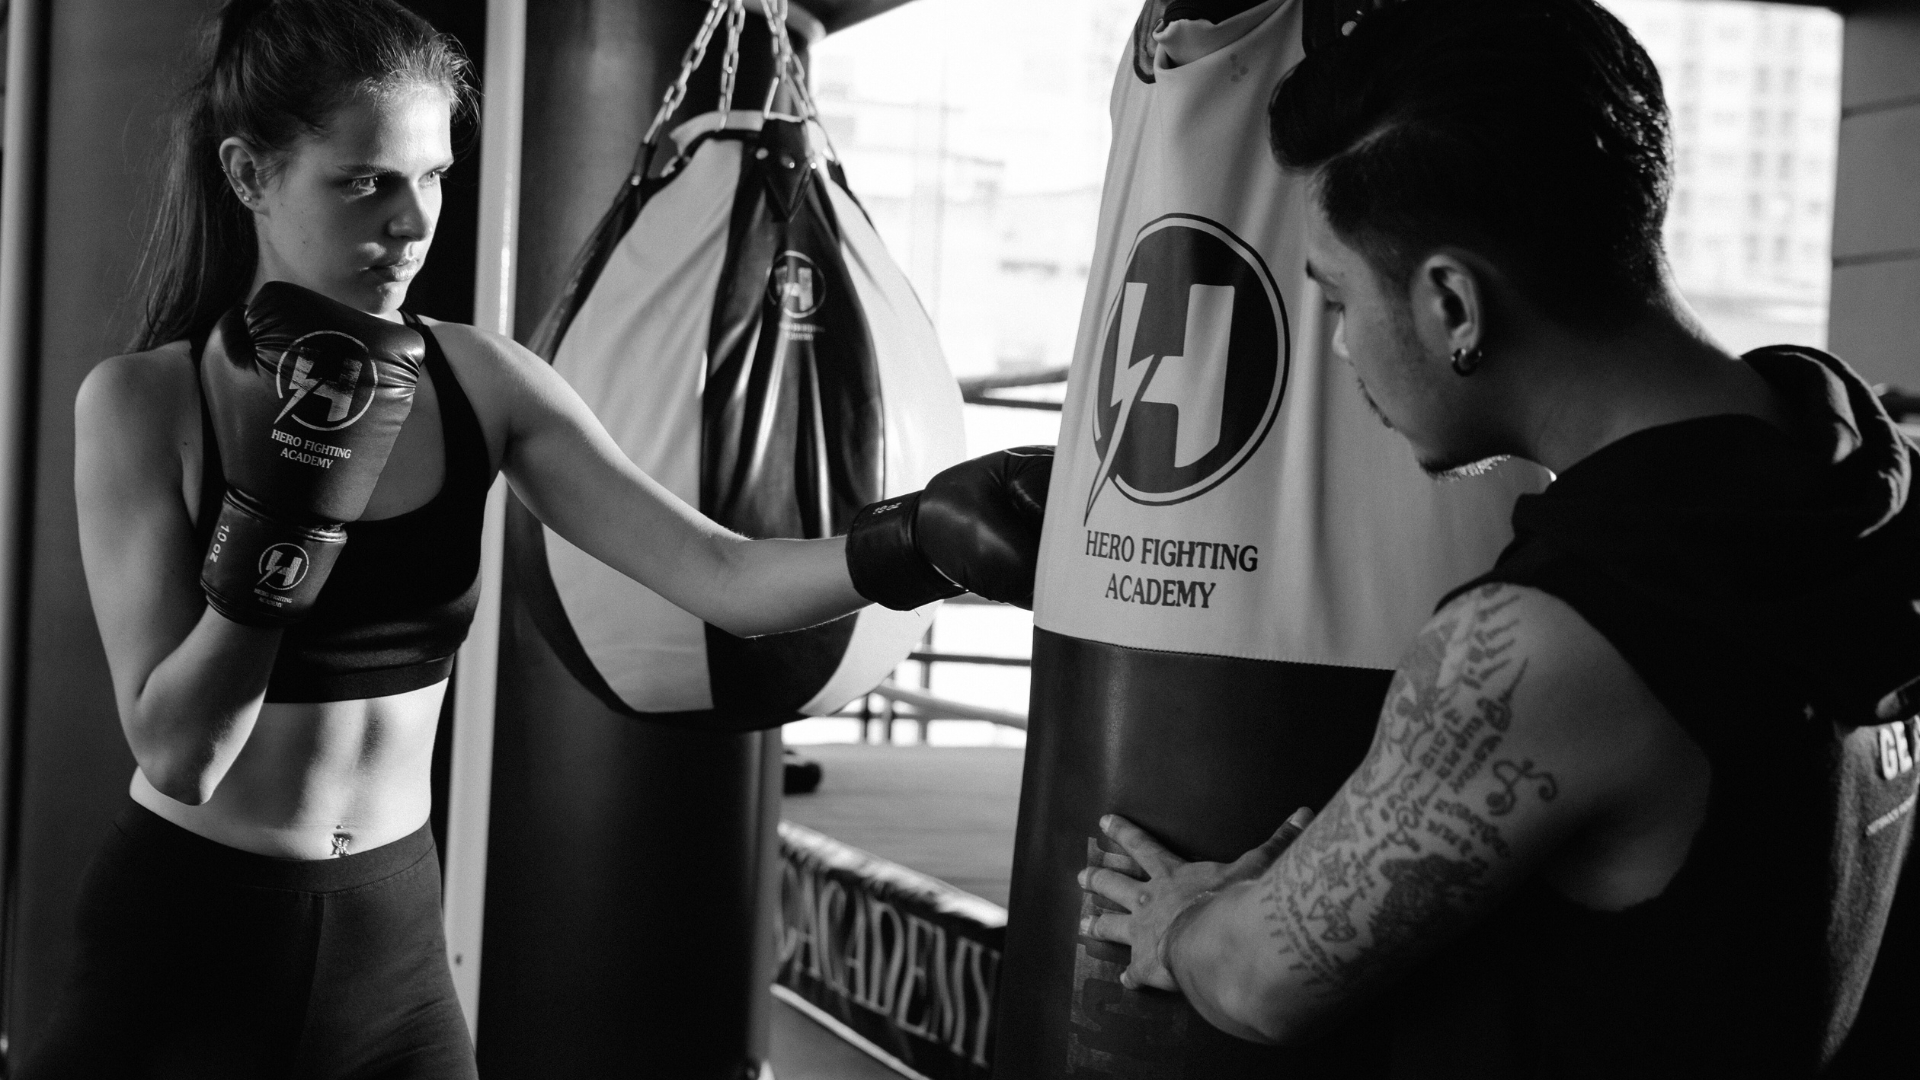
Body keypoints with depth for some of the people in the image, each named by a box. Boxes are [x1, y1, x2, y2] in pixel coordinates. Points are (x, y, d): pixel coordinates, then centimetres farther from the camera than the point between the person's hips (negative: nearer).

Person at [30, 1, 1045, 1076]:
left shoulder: (482, 383, -5)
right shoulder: (146, 399, -12)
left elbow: (722, 578, -13)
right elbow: (177, 753, -17)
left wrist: (917, 538, -30)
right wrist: (293, 494, -24)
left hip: (394, 942, 3)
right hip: (181, 943, -2)